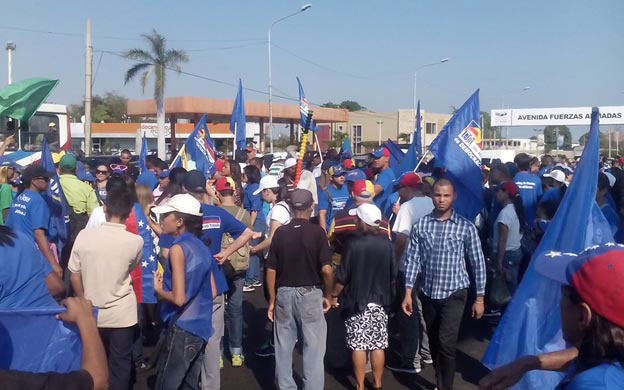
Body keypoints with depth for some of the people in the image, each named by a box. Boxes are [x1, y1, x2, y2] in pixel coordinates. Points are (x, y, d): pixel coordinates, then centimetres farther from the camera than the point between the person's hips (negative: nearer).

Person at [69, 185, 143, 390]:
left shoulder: (84, 235, -12)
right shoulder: (135, 241, -16)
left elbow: (74, 276, -3)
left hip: (92, 313, 2)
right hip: (122, 314, -2)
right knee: (120, 364, 13)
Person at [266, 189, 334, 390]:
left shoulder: (280, 232, 1)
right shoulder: (317, 231, -9)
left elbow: (271, 271, 1)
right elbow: (326, 269, -14)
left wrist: (272, 300, 10)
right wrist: (328, 295, 1)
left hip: (284, 293, 3)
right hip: (310, 293, -3)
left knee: (283, 347, 13)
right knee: (313, 347, 5)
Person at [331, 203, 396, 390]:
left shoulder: (354, 244, -15)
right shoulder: (386, 244, -5)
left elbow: (342, 276, -11)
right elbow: (393, 274, 4)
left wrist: (334, 295, 3)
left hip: (357, 302, -3)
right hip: (380, 302, 4)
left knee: (358, 346, 5)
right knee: (377, 346, 10)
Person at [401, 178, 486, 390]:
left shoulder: (466, 227, -5)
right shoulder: (421, 225, 0)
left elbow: (478, 262, -1)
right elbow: (412, 259, 1)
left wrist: (479, 298, -2)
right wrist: (408, 293, -3)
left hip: (454, 293, -3)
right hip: (428, 293, 3)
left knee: (446, 342, -14)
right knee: (434, 342, 14)